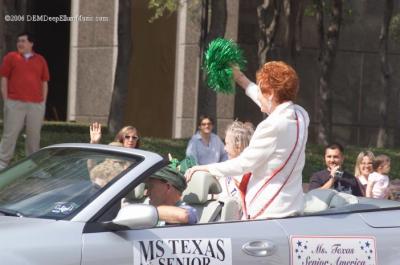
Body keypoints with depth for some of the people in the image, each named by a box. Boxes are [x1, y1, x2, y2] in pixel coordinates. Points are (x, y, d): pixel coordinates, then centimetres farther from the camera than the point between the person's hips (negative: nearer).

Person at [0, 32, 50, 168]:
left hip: (36, 105, 2)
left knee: (34, 135, 5)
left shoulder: (40, 60, 11)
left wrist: (43, 103, 7)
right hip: (15, 103, -2)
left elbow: (44, 82, 13)